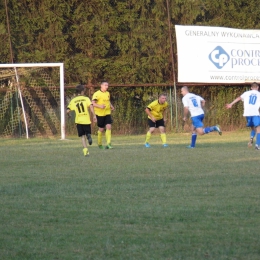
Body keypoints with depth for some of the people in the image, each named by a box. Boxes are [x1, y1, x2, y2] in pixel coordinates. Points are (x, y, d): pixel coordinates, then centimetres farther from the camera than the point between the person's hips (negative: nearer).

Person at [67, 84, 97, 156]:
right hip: (86, 120, -1)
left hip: (78, 120, 1)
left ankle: (85, 149, -9)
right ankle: (88, 136, -24)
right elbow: (91, 106, -14)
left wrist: (69, 115, 19)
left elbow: (68, 111, -2)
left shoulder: (73, 101, 4)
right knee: (87, 132, 14)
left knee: (82, 136, 7)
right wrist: (94, 116, -13)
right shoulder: (86, 98, 0)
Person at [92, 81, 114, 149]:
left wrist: (111, 106, 9)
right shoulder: (97, 94, -10)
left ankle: (108, 144, -15)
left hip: (107, 113, 4)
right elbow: (93, 103, -16)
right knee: (101, 129, 3)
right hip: (100, 114, -4)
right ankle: (99, 144, 25)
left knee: (108, 127, -12)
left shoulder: (108, 93, 11)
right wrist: (100, 106, -30)